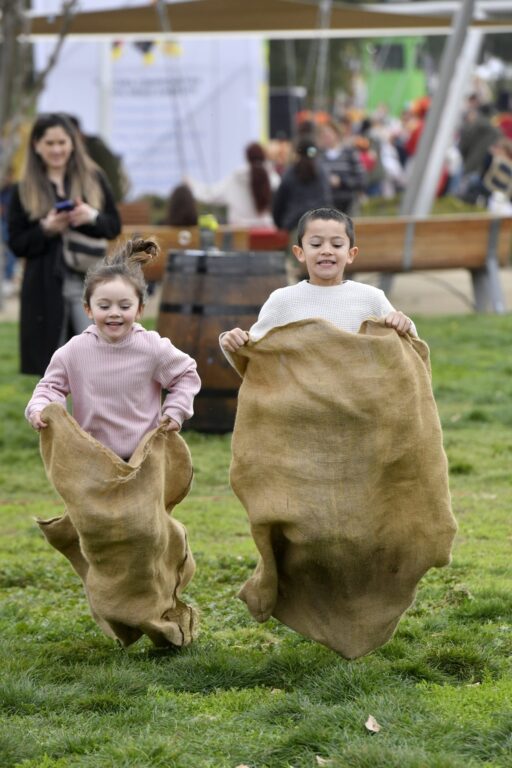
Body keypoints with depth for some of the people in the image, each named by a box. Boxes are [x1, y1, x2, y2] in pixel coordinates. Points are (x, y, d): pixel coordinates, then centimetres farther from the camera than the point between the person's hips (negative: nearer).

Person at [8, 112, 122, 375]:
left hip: (89, 284, 0)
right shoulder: (25, 190, 4)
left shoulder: (93, 178, 7)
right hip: (46, 289, 0)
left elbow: (115, 226, 9)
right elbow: (16, 244, 3)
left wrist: (93, 217, -12)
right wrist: (46, 229, -14)